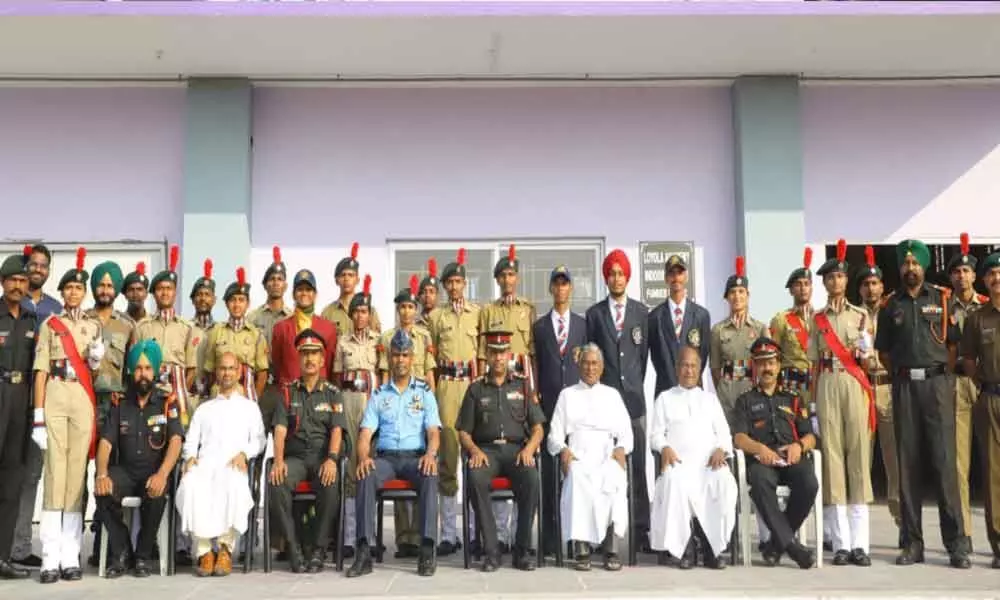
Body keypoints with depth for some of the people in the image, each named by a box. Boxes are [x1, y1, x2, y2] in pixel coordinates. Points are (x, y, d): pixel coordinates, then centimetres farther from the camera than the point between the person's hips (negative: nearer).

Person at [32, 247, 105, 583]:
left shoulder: (94, 326, 16)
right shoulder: (50, 325, 9)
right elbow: (41, 371, 1)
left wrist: (97, 358, -6)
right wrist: (38, 415, -7)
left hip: (83, 398, 2)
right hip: (55, 398, -2)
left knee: (77, 472, -2)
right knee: (55, 471, -7)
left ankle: (71, 558, 0)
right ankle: (51, 559, -7)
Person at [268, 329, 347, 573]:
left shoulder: (332, 393, 11)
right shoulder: (288, 392, 14)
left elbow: (336, 430, -2)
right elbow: (280, 429, 2)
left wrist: (331, 459, -21)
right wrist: (278, 460, -16)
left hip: (323, 457, -1)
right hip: (295, 456, 1)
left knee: (330, 485, -34)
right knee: (277, 482, -31)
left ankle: (319, 550, -21)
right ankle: (292, 548, -21)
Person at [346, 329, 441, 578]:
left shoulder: (424, 392, 15)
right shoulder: (378, 395, 17)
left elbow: (433, 431, 4)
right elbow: (365, 433, 7)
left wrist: (430, 453, -19)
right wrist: (364, 457, -16)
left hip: (415, 456, -1)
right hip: (385, 456, 1)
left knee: (430, 476, -35)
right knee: (366, 476, -33)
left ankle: (427, 550, -36)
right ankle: (364, 551, -34)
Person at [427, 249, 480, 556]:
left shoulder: (478, 313, 11)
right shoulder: (435, 316, 14)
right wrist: (430, 389, 5)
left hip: (473, 383, 0)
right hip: (446, 385, 0)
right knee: (447, 452, -3)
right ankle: (449, 533, 1)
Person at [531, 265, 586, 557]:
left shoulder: (583, 324, 11)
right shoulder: (539, 326, 12)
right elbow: (535, 365, 9)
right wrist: (535, 396, -1)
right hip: (549, 402, 0)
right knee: (549, 468, 0)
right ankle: (550, 535, 3)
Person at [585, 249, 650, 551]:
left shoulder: (641, 312, 10)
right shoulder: (594, 314, 9)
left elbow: (644, 352, 11)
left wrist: (635, 384, 8)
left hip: (633, 395, 1)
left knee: (638, 464, -1)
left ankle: (641, 530, 5)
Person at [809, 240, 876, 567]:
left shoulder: (861, 315, 11)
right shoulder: (817, 319, 13)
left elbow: (866, 362, 9)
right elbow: (813, 363, 11)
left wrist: (863, 352, -13)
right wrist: (812, 397, 1)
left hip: (855, 384, 0)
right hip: (827, 386, 0)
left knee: (859, 453, -6)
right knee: (831, 453, -5)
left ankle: (860, 542, -5)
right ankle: (841, 543, -3)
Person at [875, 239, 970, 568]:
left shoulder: (942, 299, 6)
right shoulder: (891, 306, 12)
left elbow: (953, 343, 4)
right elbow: (883, 350, 15)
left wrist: (944, 375, -2)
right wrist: (900, 374, 6)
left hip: (937, 382, -2)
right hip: (903, 386, 2)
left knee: (944, 460, -7)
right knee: (908, 462, 3)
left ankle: (956, 542, -2)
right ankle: (912, 542, 9)